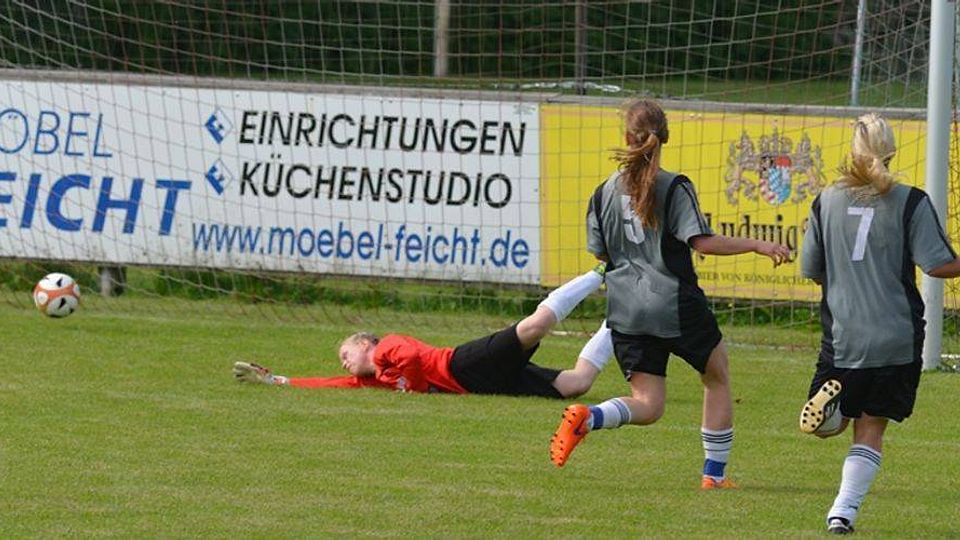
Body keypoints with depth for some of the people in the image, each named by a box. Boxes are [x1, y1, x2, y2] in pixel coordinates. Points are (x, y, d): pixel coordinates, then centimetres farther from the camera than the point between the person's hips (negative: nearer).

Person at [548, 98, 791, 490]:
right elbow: (702, 242, -17)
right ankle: (715, 473, 19)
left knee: (648, 405, 6)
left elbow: (599, 254, 12)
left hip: (626, 311, 4)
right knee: (717, 379, 20)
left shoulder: (605, 193, 6)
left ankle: (587, 418, -24)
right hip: (676, 304, -4)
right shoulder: (675, 188, -8)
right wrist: (756, 246, -11)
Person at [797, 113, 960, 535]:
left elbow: (811, 270, 9)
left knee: (828, 426, 18)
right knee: (870, 431, 9)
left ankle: (830, 399, -14)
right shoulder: (910, 202, -8)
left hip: (841, 335, 2)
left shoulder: (827, 201, 3)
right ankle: (844, 509, -4)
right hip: (897, 339, -2)